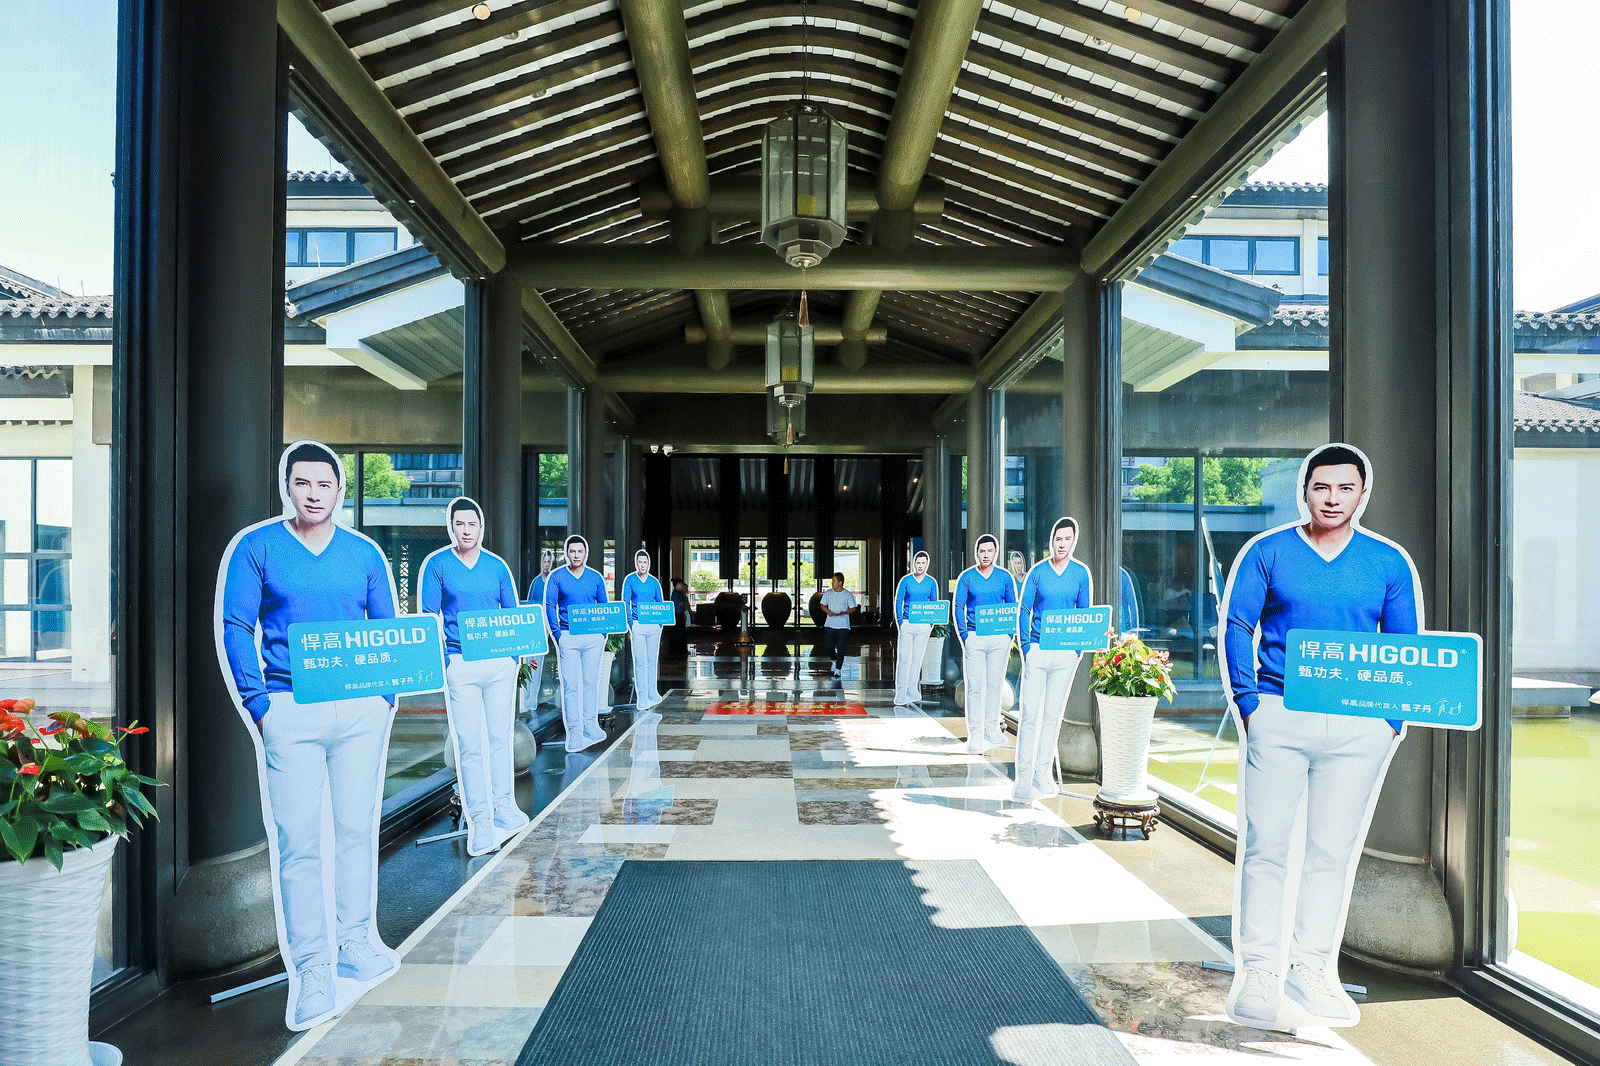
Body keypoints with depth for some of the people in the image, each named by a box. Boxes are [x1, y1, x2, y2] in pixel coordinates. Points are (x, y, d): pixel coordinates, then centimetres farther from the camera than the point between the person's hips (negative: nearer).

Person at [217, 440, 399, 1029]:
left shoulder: (365, 554, 10)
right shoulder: (255, 547, 2)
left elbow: (389, 629, 14)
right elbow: (234, 627, -1)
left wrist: (388, 693, 2)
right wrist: (259, 704, -9)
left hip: (362, 711, 3)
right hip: (290, 711, -2)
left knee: (357, 827, 10)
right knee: (298, 841, -2)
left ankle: (356, 939, 26)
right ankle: (310, 969, 6)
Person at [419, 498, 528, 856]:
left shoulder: (498, 566, 9)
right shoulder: (436, 564, 2)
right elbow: (429, 617, 1)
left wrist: (514, 654, 5)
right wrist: (440, 662, -8)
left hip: (500, 663, 3)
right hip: (460, 664, -2)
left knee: (500, 738, 9)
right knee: (470, 745, -3)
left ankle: (503, 806, 24)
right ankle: (479, 821, 4)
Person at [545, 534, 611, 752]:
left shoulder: (596, 577, 10)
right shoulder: (557, 577, 3)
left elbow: (604, 606, 15)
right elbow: (549, 606, 0)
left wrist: (604, 632, 4)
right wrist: (557, 634, -9)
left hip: (593, 637, 2)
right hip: (568, 637, -2)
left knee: (591, 683, 7)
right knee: (571, 686, -4)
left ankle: (590, 726, 17)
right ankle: (574, 731, 0)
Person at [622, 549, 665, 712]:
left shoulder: (654, 582, 13)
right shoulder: (630, 580, 4)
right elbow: (625, 603, 1)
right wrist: (629, 622, -9)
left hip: (654, 625, 3)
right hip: (637, 625, -3)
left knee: (652, 660, 8)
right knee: (640, 662, -5)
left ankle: (651, 691, 19)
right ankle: (642, 697, -2)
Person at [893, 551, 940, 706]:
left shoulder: (932, 583, 9)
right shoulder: (906, 581, 3)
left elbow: (934, 604, 13)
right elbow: (898, 601, 3)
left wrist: (931, 623, 1)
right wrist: (900, 621, -7)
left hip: (924, 625, 2)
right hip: (907, 623, -2)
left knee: (917, 658, 5)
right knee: (903, 658, -4)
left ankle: (911, 691, 13)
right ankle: (900, 695, -1)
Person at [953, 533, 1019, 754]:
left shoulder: (1005, 577, 8)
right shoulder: (966, 577, 3)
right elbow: (958, 607, 3)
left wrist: (1010, 635, 2)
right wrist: (964, 635, -6)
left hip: (999, 638, 2)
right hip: (974, 637, -2)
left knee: (994, 685, 7)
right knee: (974, 686, -4)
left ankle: (991, 730, 19)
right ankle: (975, 734, -2)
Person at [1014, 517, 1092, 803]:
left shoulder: (1081, 574, 6)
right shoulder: (1037, 572, 2)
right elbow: (1024, 610, 3)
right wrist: (1025, 646, -6)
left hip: (1066, 653, 2)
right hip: (1037, 649, -2)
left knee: (1053, 714, 8)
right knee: (1029, 713, -6)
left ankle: (1043, 773, 17)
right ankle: (1024, 777, -3)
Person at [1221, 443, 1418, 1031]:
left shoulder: (1390, 562, 9)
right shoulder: (1266, 552, 3)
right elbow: (1238, 628, 2)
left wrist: (1393, 717, 1)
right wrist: (1248, 703, -6)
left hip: (1360, 728, 2)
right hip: (1279, 718, -2)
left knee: (1334, 850, 9)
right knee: (1266, 846, -1)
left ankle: (1313, 969, 22)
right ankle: (1260, 970, 11)